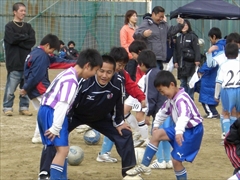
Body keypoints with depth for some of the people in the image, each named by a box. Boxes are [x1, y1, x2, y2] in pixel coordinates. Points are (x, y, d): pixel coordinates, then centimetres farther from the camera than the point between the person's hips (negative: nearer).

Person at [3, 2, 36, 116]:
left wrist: (19, 40, -8)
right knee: (11, 87, -6)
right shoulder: (9, 26, 1)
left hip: (27, 62, 5)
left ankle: (24, 107, 15)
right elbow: (12, 39, -16)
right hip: (14, 63, -5)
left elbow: (32, 41, 1)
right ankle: (7, 107, 4)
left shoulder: (28, 27, 15)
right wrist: (25, 37, -5)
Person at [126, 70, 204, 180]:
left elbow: (184, 115, -43)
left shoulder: (181, 99, -25)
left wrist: (179, 132, -58)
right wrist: (156, 125, 36)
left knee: (176, 159, -12)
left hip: (192, 130, -10)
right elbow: (163, 111, 25)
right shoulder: (171, 99, 7)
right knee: (157, 134, 6)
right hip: (180, 129, 10)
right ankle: (144, 166, 10)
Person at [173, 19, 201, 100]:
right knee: (183, 83, 9)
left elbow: (197, 49, -9)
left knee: (190, 82, -6)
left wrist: (197, 60, -18)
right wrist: (175, 61, 10)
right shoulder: (178, 38, 15)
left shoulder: (193, 36, -2)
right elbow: (176, 51, 17)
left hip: (190, 63, -6)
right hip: (181, 63, 6)